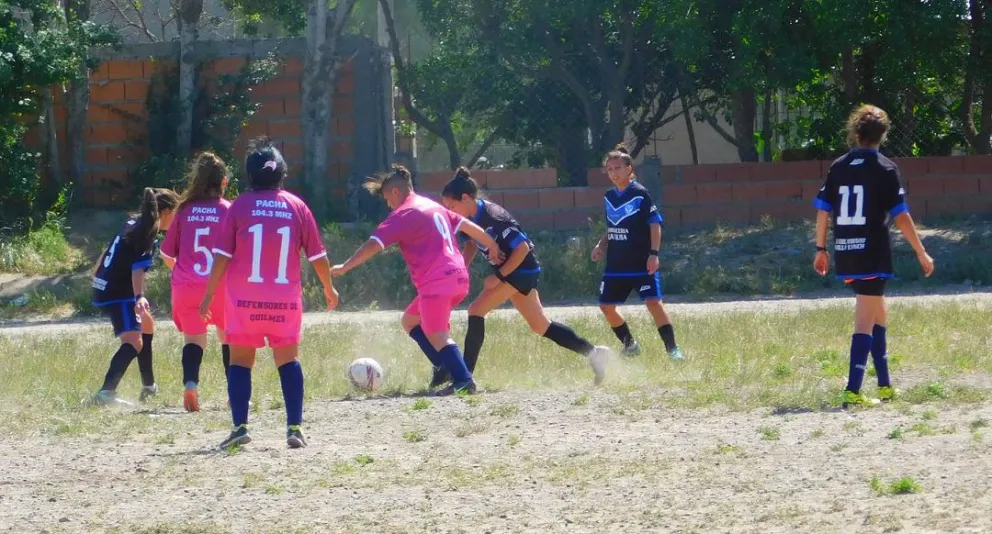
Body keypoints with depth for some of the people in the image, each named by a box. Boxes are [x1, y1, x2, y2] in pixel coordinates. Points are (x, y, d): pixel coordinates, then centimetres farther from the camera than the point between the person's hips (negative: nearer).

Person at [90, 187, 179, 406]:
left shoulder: (134, 222, 11)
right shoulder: (147, 234, -17)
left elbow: (109, 252, 24)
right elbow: (138, 268, -31)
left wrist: (99, 276, 39)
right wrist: (139, 297, -44)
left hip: (105, 287, 11)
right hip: (118, 294, -11)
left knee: (147, 327, 29)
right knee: (134, 342, -23)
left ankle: (149, 387, 42)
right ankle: (106, 392, -41)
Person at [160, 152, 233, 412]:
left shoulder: (185, 210, 4)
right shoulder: (228, 210, -2)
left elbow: (166, 253, 8)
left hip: (186, 286, 1)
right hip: (220, 284, -1)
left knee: (193, 338, 9)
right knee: (228, 335, 18)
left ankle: (190, 382, -19)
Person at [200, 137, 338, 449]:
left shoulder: (240, 206, -2)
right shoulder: (296, 206, 3)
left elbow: (222, 255, -4)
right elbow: (317, 254, 7)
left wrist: (209, 294, 3)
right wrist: (329, 288, 22)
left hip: (244, 298, -1)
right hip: (286, 299, 1)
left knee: (241, 360, 6)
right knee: (288, 359, 8)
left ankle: (240, 427, -1)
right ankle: (294, 428, -1)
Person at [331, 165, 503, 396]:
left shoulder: (403, 215, -6)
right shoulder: (433, 206, 19)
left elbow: (373, 245, -11)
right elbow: (468, 226, 25)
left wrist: (344, 267, -7)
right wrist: (492, 247, 37)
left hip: (436, 282, -9)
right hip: (459, 278, 9)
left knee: (437, 335, -9)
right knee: (410, 320, 19)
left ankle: (463, 380, -22)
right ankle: (447, 367, 9)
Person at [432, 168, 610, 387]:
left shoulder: (492, 217, -26)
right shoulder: (473, 217, 0)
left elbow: (522, 247, -26)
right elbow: (471, 245, 18)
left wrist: (499, 276, -23)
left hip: (521, 269, -10)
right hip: (514, 272, 10)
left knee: (476, 310, -15)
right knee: (541, 327, 14)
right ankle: (594, 353, 19)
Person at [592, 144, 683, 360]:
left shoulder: (640, 194, -9)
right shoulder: (609, 197, 10)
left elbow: (655, 224, -11)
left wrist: (654, 253, -19)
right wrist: (601, 246, 5)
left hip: (642, 263, -7)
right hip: (616, 265, 7)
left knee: (653, 302, -16)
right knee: (606, 306, 7)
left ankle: (672, 349, -14)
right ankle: (630, 345, 25)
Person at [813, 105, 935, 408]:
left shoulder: (838, 167, 7)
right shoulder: (884, 169, -6)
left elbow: (823, 211, 7)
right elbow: (901, 217, -9)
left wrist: (821, 250, 17)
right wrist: (922, 254, -2)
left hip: (844, 255, 5)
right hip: (873, 255, -5)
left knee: (878, 315, 22)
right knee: (865, 322, -4)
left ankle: (885, 385, 26)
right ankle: (852, 392, -15)